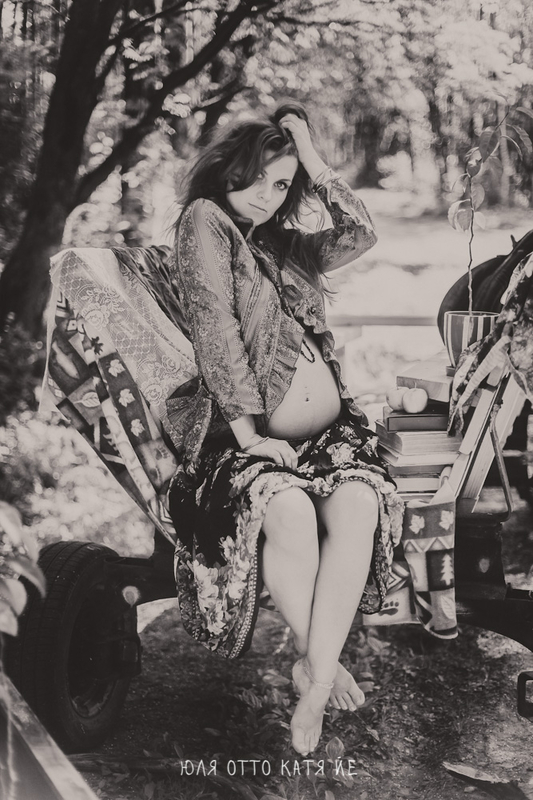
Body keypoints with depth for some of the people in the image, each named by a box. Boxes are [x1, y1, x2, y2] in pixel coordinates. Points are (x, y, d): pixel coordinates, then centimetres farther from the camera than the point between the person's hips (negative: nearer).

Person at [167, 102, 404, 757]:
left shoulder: (288, 244, 22)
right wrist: (248, 432, -14)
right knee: (290, 513, -36)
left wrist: (314, 166, 5)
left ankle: (313, 678, -24)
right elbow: (214, 330, -7)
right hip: (245, 437, -5)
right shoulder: (204, 221, 3)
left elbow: (361, 233, 8)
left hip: (330, 431, 5)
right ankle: (325, 662, -15)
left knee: (358, 506, -28)